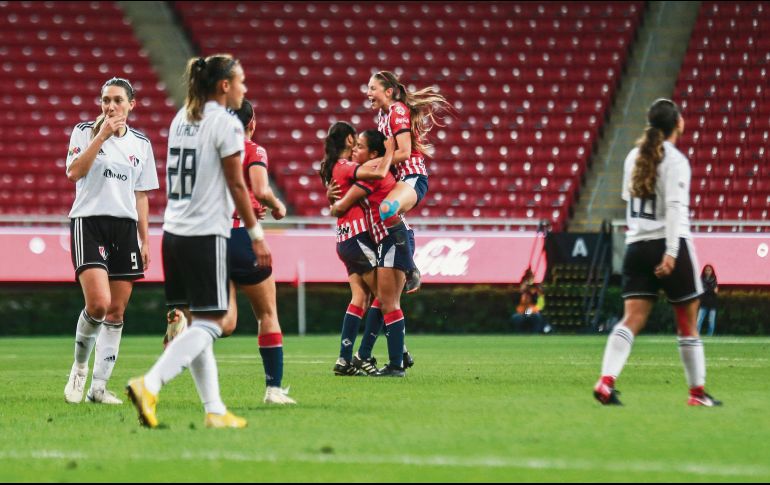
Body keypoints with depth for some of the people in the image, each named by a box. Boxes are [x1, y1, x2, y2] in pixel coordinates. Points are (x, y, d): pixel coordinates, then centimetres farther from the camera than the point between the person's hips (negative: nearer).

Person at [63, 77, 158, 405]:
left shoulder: (141, 143, 13)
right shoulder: (84, 132, 1)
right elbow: (74, 172, -15)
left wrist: (145, 240, 13)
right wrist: (102, 136, -17)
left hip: (125, 227, 5)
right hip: (89, 221, -5)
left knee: (116, 312, 1)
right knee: (98, 304, -20)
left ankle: (99, 386, 7)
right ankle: (79, 367, 5)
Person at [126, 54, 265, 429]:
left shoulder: (181, 119, 14)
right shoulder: (226, 123, -9)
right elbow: (236, 185, -8)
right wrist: (256, 234, -2)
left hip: (174, 230, 8)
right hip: (207, 233, -8)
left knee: (198, 323, 11)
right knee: (209, 323, -6)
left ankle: (214, 409, 11)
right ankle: (149, 385, -22)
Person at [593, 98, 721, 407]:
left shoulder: (634, 157, 11)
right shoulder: (675, 160, -9)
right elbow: (675, 207, -17)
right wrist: (671, 252, -22)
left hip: (636, 244, 5)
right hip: (669, 245, -5)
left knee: (631, 320, -2)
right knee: (688, 324, 7)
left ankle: (606, 381, -21)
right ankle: (697, 392, 14)